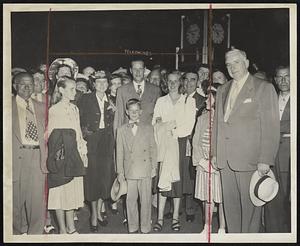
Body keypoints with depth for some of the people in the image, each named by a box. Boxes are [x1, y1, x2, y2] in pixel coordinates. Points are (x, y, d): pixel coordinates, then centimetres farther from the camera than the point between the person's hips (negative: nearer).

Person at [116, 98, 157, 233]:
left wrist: (154, 167, 2)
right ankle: (132, 227, 20)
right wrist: (120, 171, 3)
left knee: (145, 200, 5)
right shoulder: (121, 130, 7)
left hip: (146, 171, 0)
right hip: (130, 171, 0)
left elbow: (153, 149, 9)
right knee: (130, 200, 5)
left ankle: (145, 227, 18)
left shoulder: (148, 128, 8)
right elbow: (119, 152, 7)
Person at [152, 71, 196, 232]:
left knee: (178, 180, 2)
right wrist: (159, 122, -12)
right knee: (163, 180, -5)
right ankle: (160, 218, -1)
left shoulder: (188, 101, 6)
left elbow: (189, 126, -2)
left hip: (180, 144, -1)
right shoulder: (160, 101, 13)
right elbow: (154, 124, 8)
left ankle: (175, 217, 11)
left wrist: (173, 131, -10)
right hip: (163, 144, 1)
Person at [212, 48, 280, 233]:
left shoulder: (264, 88, -2)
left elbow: (271, 127, -8)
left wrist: (265, 160, -13)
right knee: (230, 205, 12)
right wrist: (214, 153, 11)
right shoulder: (222, 90, 16)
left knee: (250, 205, 2)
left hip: (249, 159, -5)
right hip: (226, 159, 6)